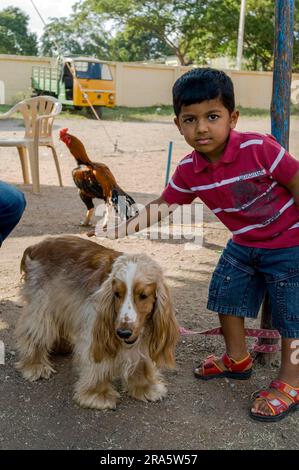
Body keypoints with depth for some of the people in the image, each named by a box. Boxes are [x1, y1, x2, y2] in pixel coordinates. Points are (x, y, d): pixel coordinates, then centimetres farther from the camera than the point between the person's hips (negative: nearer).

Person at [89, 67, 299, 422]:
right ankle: (237, 359, 38)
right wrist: (124, 229, -7)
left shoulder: (259, 149, -28)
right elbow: (163, 204, 2)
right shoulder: (189, 170, -11)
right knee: (226, 295, 14)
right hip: (244, 244, 6)